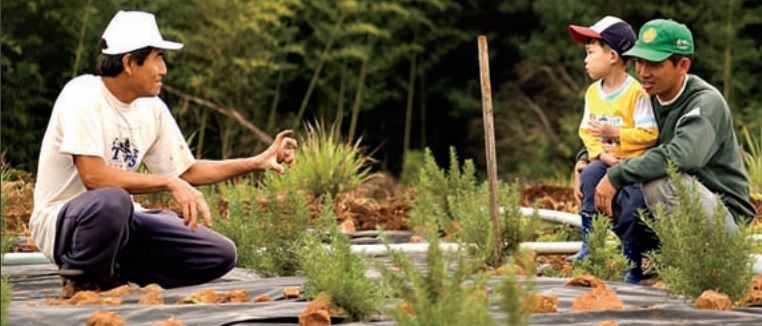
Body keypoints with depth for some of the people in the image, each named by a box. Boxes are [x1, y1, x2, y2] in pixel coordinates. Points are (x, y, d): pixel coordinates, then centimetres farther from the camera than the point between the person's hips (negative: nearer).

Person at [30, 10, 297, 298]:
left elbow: (186, 171, 15)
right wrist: (170, 183, -29)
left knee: (220, 255, -4)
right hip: (61, 218, -7)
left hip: (119, 221, 7)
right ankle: (80, 282, -14)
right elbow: (93, 176, -29)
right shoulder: (83, 97, -18)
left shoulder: (152, 108, 5)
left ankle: (115, 275, 3)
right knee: (111, 201, -42)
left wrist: (258, 162, 8)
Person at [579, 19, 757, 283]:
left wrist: (616, 176, -34)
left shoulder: (706, 103, -19)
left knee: (659, 185, -36)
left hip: (725, 214, -8)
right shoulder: (650, 99, 6)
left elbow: (682, 155, -38)